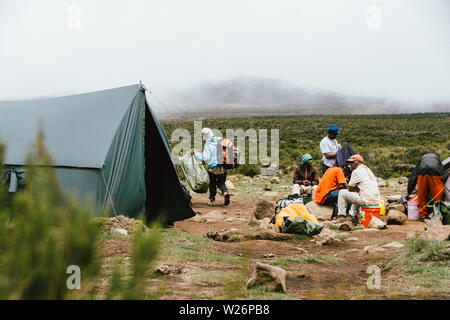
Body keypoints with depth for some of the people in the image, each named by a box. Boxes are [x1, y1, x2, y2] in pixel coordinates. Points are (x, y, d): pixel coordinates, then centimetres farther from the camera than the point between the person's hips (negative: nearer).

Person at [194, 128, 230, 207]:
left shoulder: (208, 145, -12)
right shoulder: (220, 141, 3)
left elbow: (205, 158, -18)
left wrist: (196, 153, -7)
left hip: (213, 168, -4)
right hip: (223, 168, 4)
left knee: (212, 184, 15)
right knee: (221, 183, 18)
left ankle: (212, 200, 20)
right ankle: (226, 192, -9)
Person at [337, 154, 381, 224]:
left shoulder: (356, 171, -5)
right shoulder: (368, 170, 21)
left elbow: (350, 189, 0)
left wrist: (356, 190, 17)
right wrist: (358, 189, 18)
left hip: (367, 200, -9)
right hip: (377, 201, 9)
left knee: (342, 193, 1)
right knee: (356, 194, 37)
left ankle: (341, 216, 3)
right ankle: (356, 218, 37)